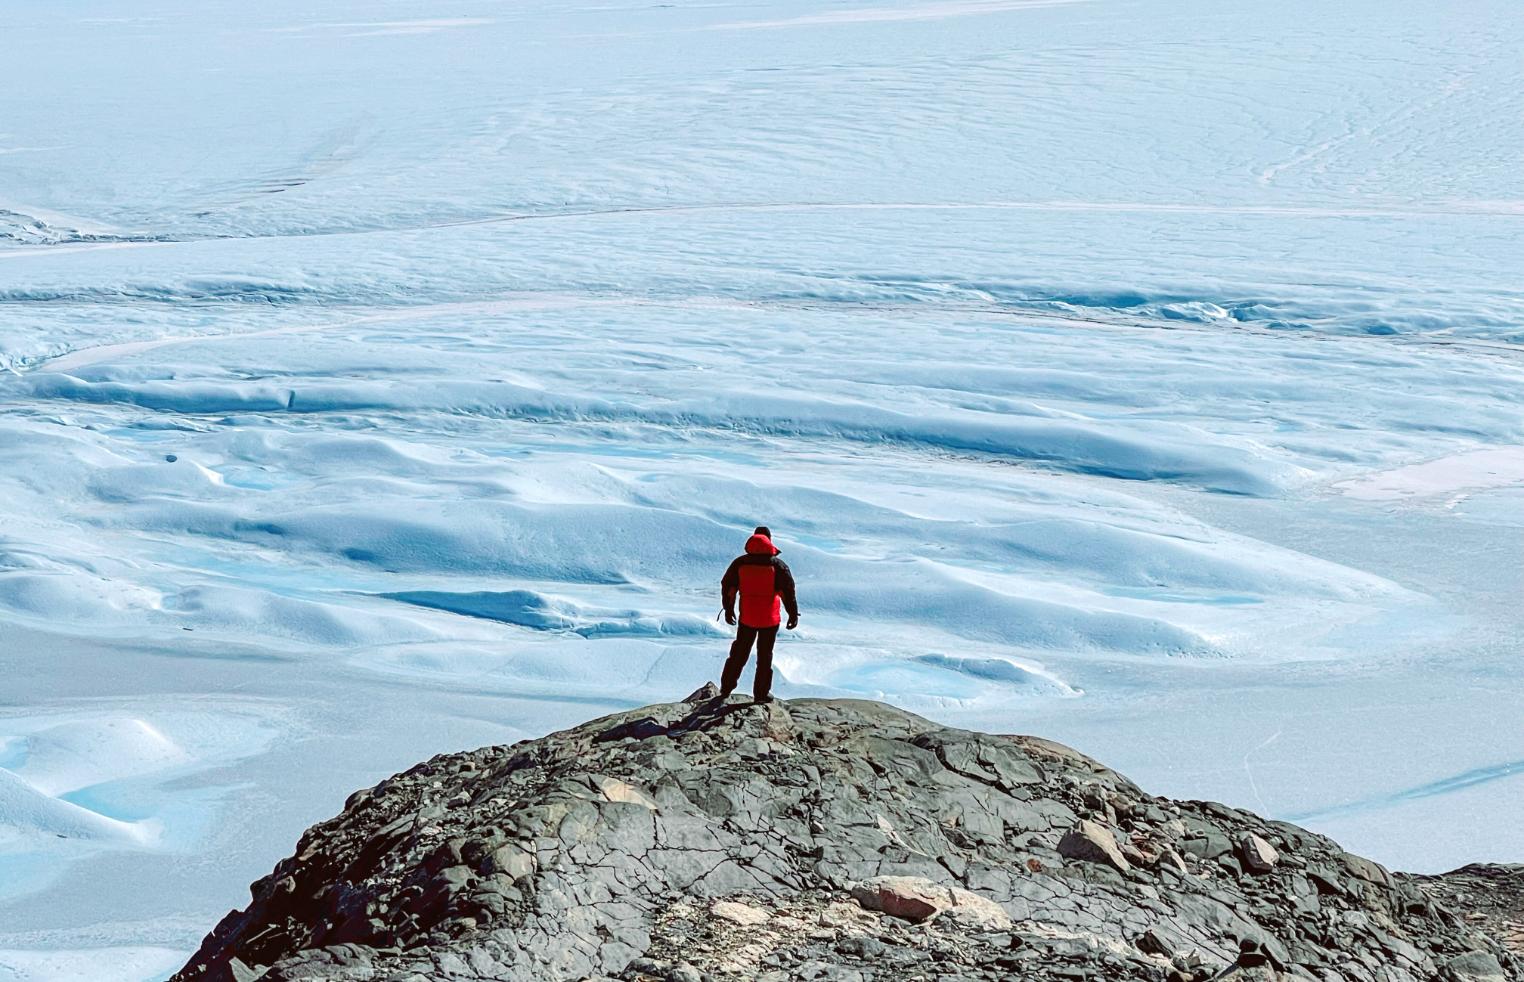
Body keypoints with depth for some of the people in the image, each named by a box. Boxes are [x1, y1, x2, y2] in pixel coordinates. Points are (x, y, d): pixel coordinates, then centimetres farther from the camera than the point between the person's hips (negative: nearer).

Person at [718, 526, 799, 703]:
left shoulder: (740, 563, -3)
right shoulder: (778, 565, -10)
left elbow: (727, 586, 3)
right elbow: (788, 592, -11)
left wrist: (728, 609, 15)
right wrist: (793, 614, -2)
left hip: (746, 617, 2)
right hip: (770, 619, -2)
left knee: (739, 652, 16)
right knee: (765, 655, 8)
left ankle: (726, 688, 20)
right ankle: (761, 694, 12)